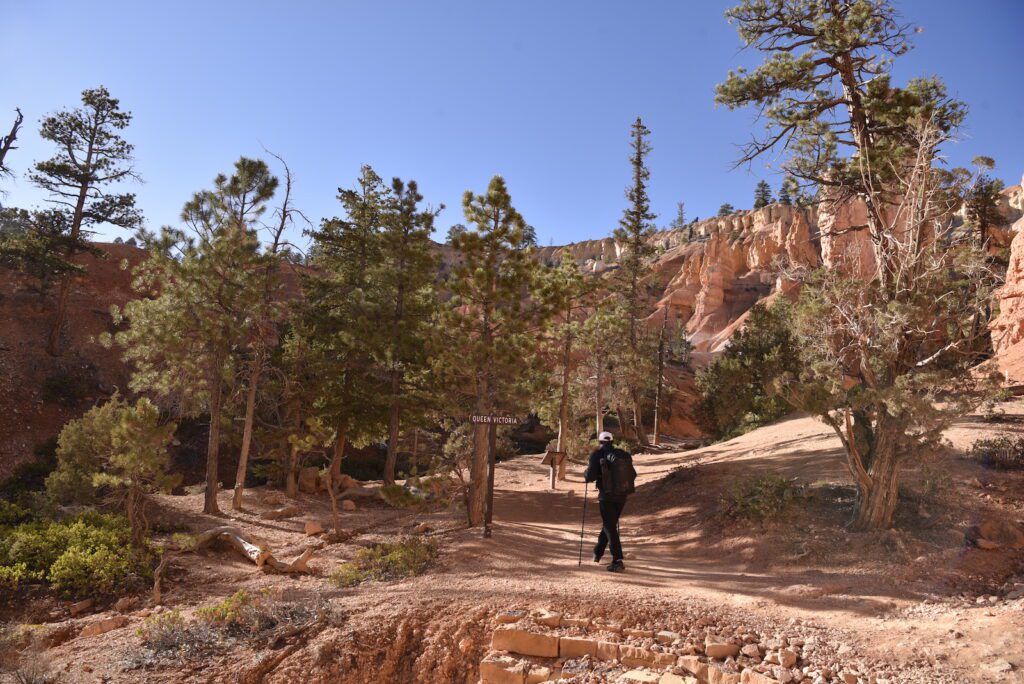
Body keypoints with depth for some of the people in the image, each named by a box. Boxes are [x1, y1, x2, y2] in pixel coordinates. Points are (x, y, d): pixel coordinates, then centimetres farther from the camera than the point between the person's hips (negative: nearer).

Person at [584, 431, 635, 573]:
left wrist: (585, 474, 8)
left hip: (606, 496, -5)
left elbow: (590, 476, -14)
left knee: (610, 528, -1)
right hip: (622, 496, 5)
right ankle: (598, 553, 35)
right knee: (609, 525, 20)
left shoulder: (597, 455, -7)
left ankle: (617, 561, -8)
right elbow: (633, 474, 11)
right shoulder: (623, 454, 8)